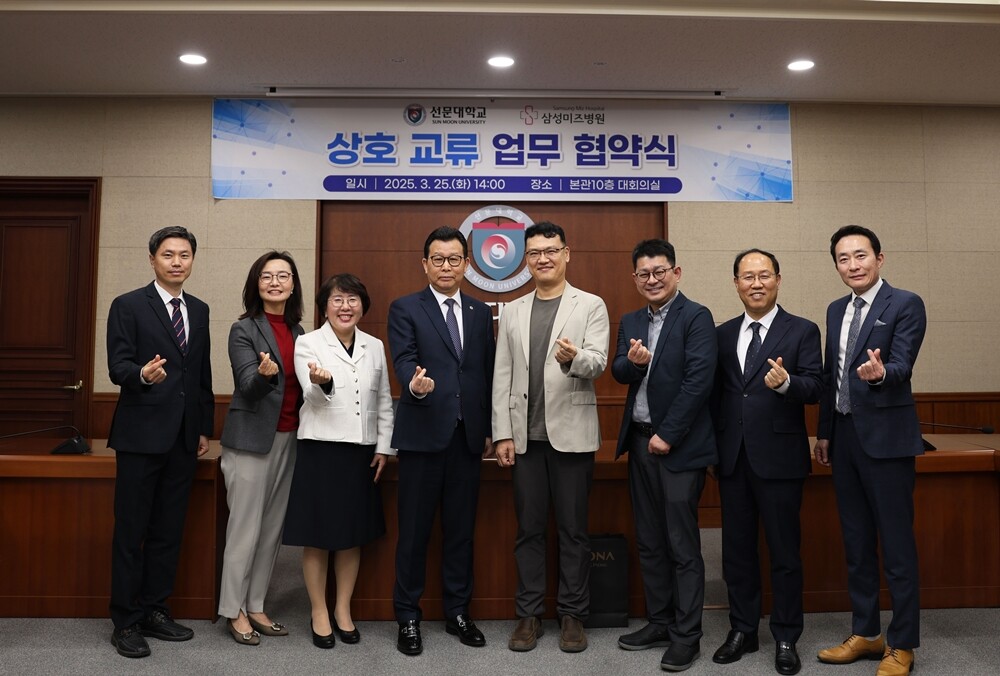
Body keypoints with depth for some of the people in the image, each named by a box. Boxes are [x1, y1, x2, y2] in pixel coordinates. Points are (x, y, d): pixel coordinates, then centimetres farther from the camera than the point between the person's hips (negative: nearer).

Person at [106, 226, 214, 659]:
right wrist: (143, 374, -33)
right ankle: (125, 622, 15)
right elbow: (117, 367, -11)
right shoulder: (128, 306, -3)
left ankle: (155, 611, 24)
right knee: (131, 531, 4)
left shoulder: (199, 311, 13)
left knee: (169, 531, 12)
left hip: (183, 439, 5)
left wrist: (205, 428, 13)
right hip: (141, 436, -5)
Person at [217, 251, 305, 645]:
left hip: (289, 439, 6)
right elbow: (249, 388, -16)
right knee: (245, 528, 0)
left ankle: (256, 606, 22)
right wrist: (265, 373, -36)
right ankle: (234, 611, 14)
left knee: (273, 528, 10)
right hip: (252, 439, -6)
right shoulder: (244, 330, -7)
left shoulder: (297, 331, 10)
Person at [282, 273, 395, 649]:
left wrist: (383, 447, 7)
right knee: (317, 537, 5)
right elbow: (314, 396, -16)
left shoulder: (374, 347, 10)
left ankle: (343, 610, 27)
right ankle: (319, 613, 21)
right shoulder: (308, 343, -2)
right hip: (320, 449, -3)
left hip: (362, 452, 4)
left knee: (353, 536, 12)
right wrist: (323, 382, -38)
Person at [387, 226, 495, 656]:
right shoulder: (405, 309, 0)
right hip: (423, 435, -3)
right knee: (414, 530, 5)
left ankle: (458, 612, 26)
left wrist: (489, 431, 11)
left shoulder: (481, 313, 12)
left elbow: (488, 374, 12)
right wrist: (414, 385, -36)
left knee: (461, 529, 12)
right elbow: (404, 361, -13)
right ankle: (408, 617, 19)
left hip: (468, 436, 4)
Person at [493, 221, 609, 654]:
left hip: (571, 434, -2)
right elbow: (502, 376, 7)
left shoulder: (591, 306, 2)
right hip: (525, 436, 3)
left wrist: (574, 358, -33)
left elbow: (598, 362, -10)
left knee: (573, 529, 6)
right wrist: (502, 434, 1)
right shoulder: (512, 312, 11)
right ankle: (529, 614, 21)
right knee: (529, 529, 9)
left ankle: (572, 614, 19)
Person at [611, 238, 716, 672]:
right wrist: (632, 361, -18)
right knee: (648, 541, 15)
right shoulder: (630, 322, 13)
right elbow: (618, 373, 5)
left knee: (682, 545, 0)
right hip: (640, 442, 7)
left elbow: (699, 380, -15)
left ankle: (686, 636, 13)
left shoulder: (696, 317, -8)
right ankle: (659, 623, 28)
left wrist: (666, 435, -16)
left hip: (678, 445, -7)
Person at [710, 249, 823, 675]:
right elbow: (716, 392, 12)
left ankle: (786, 639, 21)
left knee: (784, 552, 6)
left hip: (779, 458, -4)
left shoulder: (802, 331, -1)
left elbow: (814, 387, -11)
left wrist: (785, 382, -31)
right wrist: (713, 446, 8)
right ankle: (742, 631, 27)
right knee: (737, 549, 12)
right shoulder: (723, 334, 10)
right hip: (733, 459, 4)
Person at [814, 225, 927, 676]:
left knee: (896, 545, 2)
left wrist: (879, 372, -42)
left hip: (886, 437, -7)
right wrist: (824, 433, 16)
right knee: (856, 543, 15)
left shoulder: (906, 305, -7)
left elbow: (902, 366, -20)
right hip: (844, 437, 7)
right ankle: (865, 633, 28)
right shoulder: (836, 310, 13)